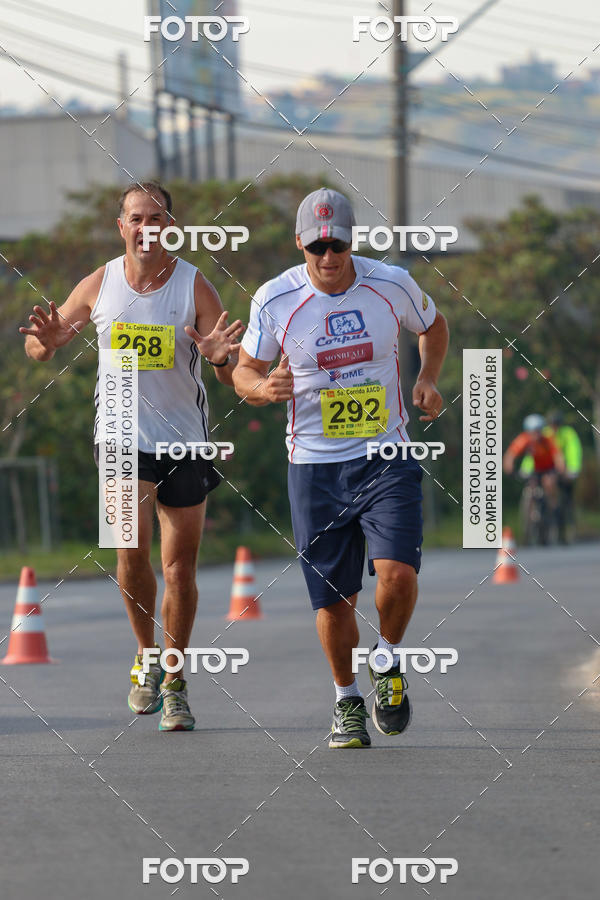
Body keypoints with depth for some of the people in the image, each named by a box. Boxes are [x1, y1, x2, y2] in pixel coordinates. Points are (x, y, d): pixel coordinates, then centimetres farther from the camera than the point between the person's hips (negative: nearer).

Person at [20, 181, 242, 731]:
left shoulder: (195, 287, -6)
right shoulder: (98, 285, 0)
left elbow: (234, 377, -6)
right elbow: (39, 347, 9)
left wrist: (221, 356, -30)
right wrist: (46, 342, -16)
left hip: (185, 439, 0)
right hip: (122, 434, 0)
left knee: (180, 567, 3)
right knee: (132, 546, -18)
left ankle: (174, 683, 18)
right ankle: (146, 659, 3)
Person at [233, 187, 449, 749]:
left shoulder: (392, 285, -4)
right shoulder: (274, 300, -6)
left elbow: (433, 326, 18)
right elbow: (244, 372, 6)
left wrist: (427, 379, 0)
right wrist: (263, 389, -17)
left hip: (386, 458, 0)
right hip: (315, 465, 0)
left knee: (397, 573, -18)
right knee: (333, 597, 2)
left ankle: (387, 664, 12)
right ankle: (346, 699, 26)